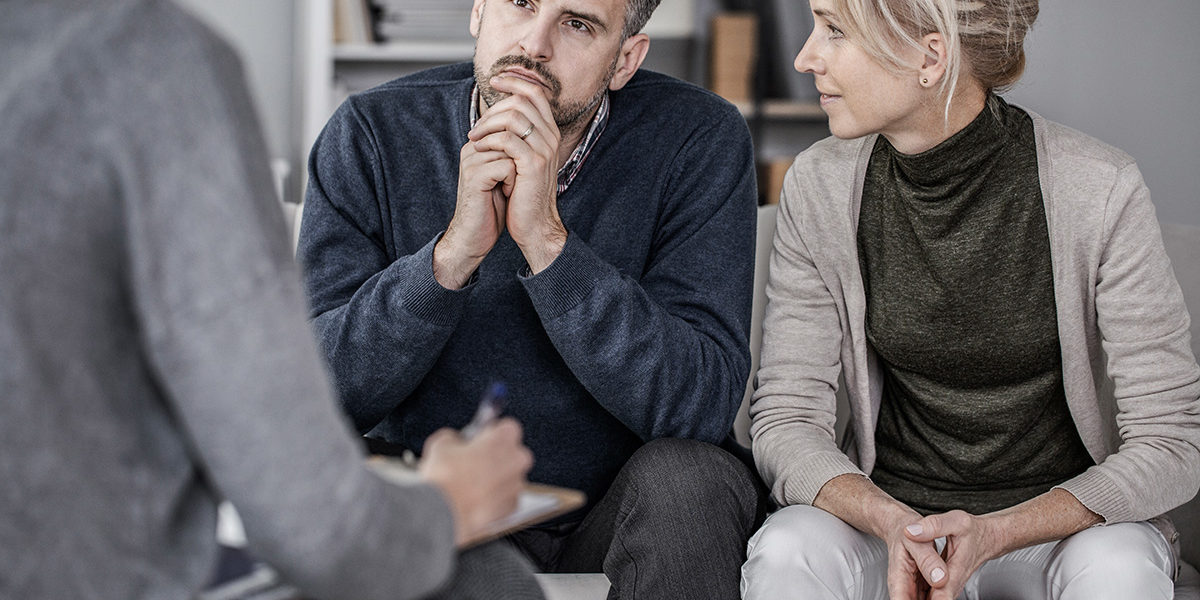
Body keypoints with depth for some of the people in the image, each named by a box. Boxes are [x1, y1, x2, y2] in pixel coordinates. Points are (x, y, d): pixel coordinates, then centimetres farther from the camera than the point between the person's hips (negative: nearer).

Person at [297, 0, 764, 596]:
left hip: (618, 513, -1)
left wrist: (546, 239, -32)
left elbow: (702, 405, -24)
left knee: (689, 475, -32)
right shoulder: (371, 136, -10)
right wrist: (455, 252, -30)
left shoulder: (700, 139, -14)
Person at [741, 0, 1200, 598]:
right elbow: (785, 420, -6)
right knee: (786, 549, -29)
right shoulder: (818, 185, -7)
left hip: (1058, 523, -1)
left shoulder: (1100, 190, -15)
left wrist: (993, 533, -27)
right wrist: (891, 523, -26)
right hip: (887, 512, 2)